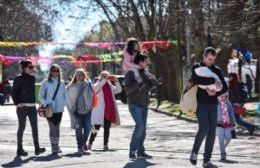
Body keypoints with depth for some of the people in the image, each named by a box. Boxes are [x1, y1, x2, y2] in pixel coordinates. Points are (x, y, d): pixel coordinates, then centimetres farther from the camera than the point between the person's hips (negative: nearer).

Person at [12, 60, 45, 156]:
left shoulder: (32, 78, 11)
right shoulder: (19, 79, -6)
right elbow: (13, 92, -6)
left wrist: (34, 102, 13)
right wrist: (17, 103, -16)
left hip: (32, 106, 5)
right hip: (22, 106, -5)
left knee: (34, 127, -2)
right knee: (21, 127, 0)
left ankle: (37, 148, -2)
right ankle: (20, 149, 7)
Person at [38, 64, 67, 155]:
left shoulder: (61, 83, 8)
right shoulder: (46, 82, -1)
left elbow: (64, 95, 16)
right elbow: (41, 96, 2)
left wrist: (63, 104, 3)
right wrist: (45, 103, -11)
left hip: (59, 109, 3)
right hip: (50, 109, -3)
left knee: (57, 128, 10)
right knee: (52, 128, -9)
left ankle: (56, 146, 18)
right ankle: (54, 147, -5)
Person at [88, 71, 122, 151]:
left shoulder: (110, 86, 16)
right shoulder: (97, 85, 0)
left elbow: (119, 90, 10)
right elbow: (96, 88, -23)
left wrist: (116, 81, -3)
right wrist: (105, 80, -24)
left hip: (109, 111, 5)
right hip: (100, 112, -5)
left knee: (107, 128, 6)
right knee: (96, 128, -2)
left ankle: (105, 144, 9)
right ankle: (90, 143, 7)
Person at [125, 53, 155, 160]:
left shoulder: (143, 73, 12)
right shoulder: (131, 74, -8)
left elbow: (148, 87, 21)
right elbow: (127, 89, -16)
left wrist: (150, 80, 3)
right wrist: (138, 82, -25)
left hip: (144, 105, 7)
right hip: (135, 105, -7)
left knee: (143, 128, 7)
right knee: (140, 126, -18)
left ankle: (140, 151, 13)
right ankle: (132, 151, -11)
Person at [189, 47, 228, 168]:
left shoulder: (217, 70, 13)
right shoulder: (197, 67, 3)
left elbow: (225, 87, 7)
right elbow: (195, 80, -19)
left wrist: (215, 93, -12)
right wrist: (213, 81, -25)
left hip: (213, 104, 4)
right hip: (201, 103, -4)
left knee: (212, 132, 0)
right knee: (204, 128, -18)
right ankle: (194, 152, 4)